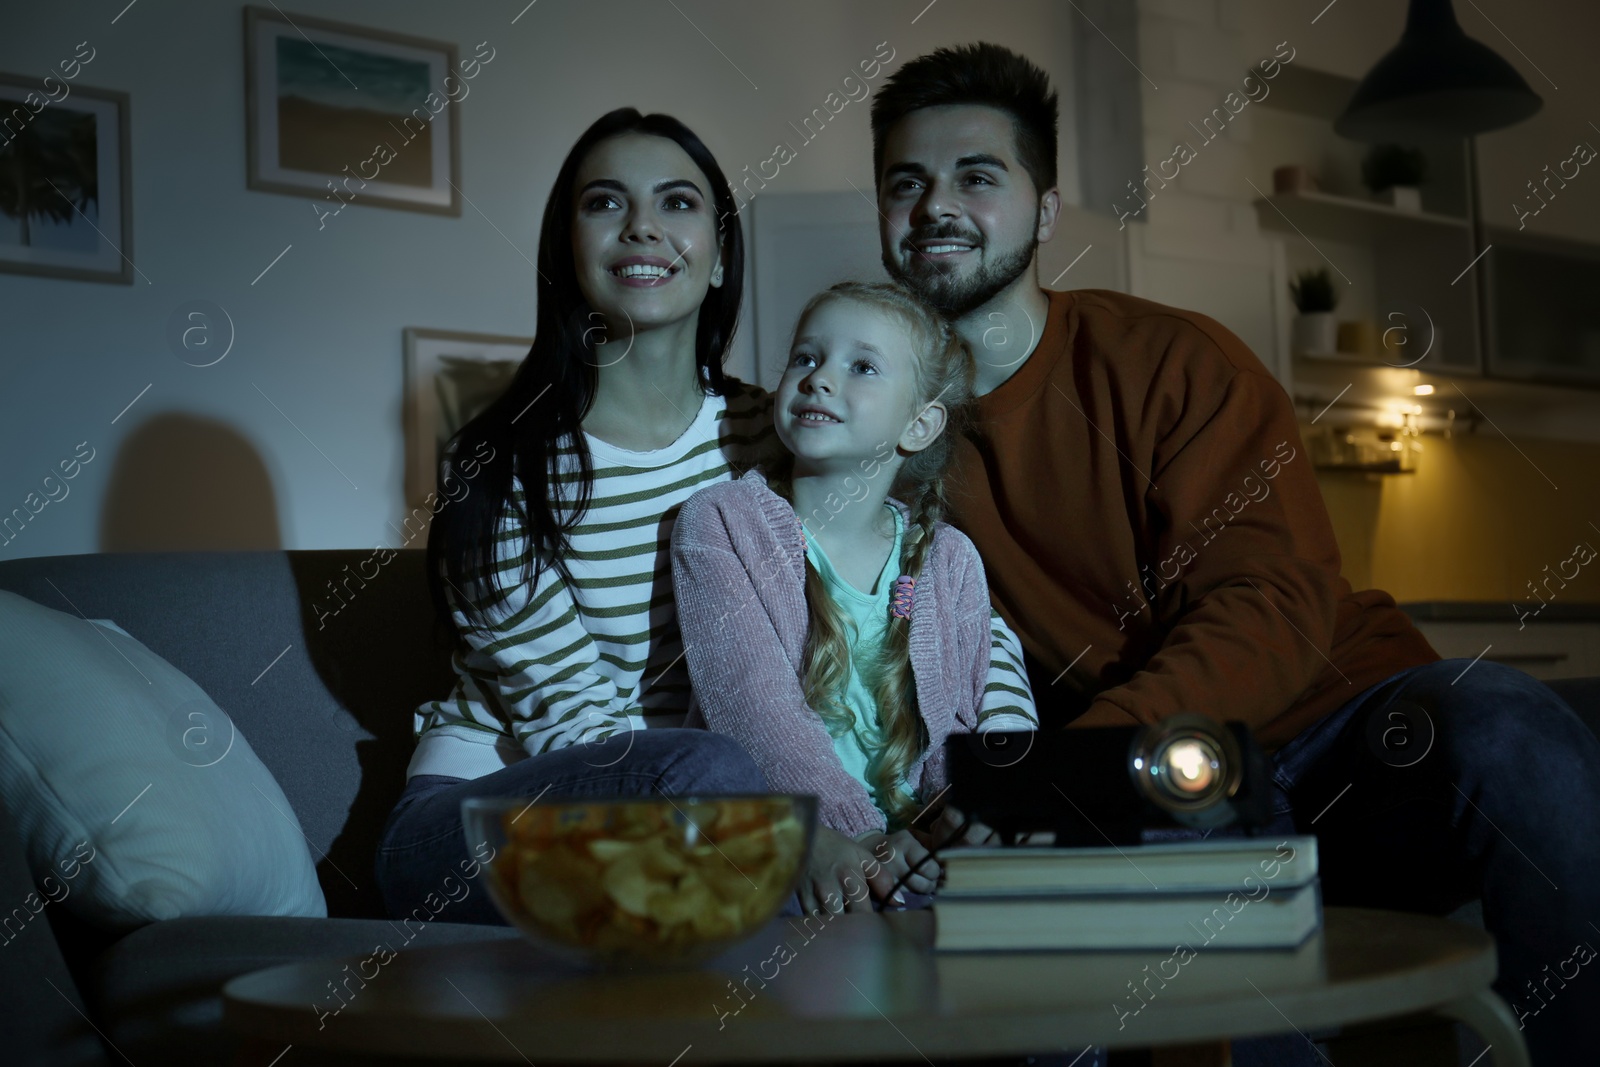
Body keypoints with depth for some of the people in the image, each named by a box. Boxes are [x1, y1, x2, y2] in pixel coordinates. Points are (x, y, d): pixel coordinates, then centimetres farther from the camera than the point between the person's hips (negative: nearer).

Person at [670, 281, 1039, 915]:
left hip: (908, 845, 3)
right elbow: (750, 697, -13)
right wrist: (836, 834, -27)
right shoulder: (717, 523, 0)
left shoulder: (951, 561, 11)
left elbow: (977, 719, 7)